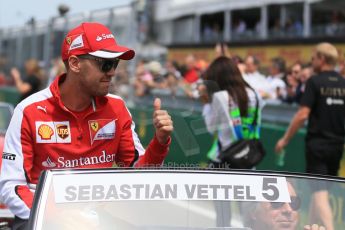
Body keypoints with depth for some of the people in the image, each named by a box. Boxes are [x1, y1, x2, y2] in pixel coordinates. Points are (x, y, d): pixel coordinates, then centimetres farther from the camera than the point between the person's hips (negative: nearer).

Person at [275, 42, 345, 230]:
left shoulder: (315, 82, -10)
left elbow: (302, 115, -15)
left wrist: (285, 139, -7)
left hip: (317, 143, -6)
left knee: (320, 193, -5)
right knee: (319, 190, 20)